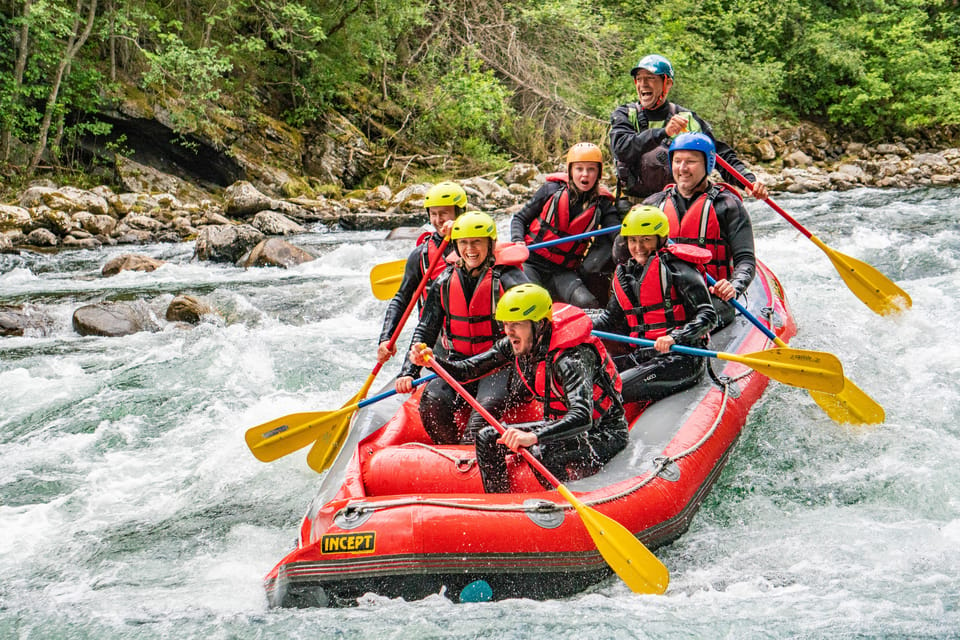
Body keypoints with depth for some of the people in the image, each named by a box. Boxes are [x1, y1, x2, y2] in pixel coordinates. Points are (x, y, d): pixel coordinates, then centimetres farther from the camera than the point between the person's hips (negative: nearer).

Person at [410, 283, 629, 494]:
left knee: (541, 453, -33)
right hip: (559, 426, 8)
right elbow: (466, 370, 2)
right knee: (489, 438, 1)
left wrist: (534, 436, -57)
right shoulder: (516, 346, -6)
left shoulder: (572, 359, -30)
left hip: (604, 437, -8)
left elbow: (582, 417, -43)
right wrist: (433, 361, -17)